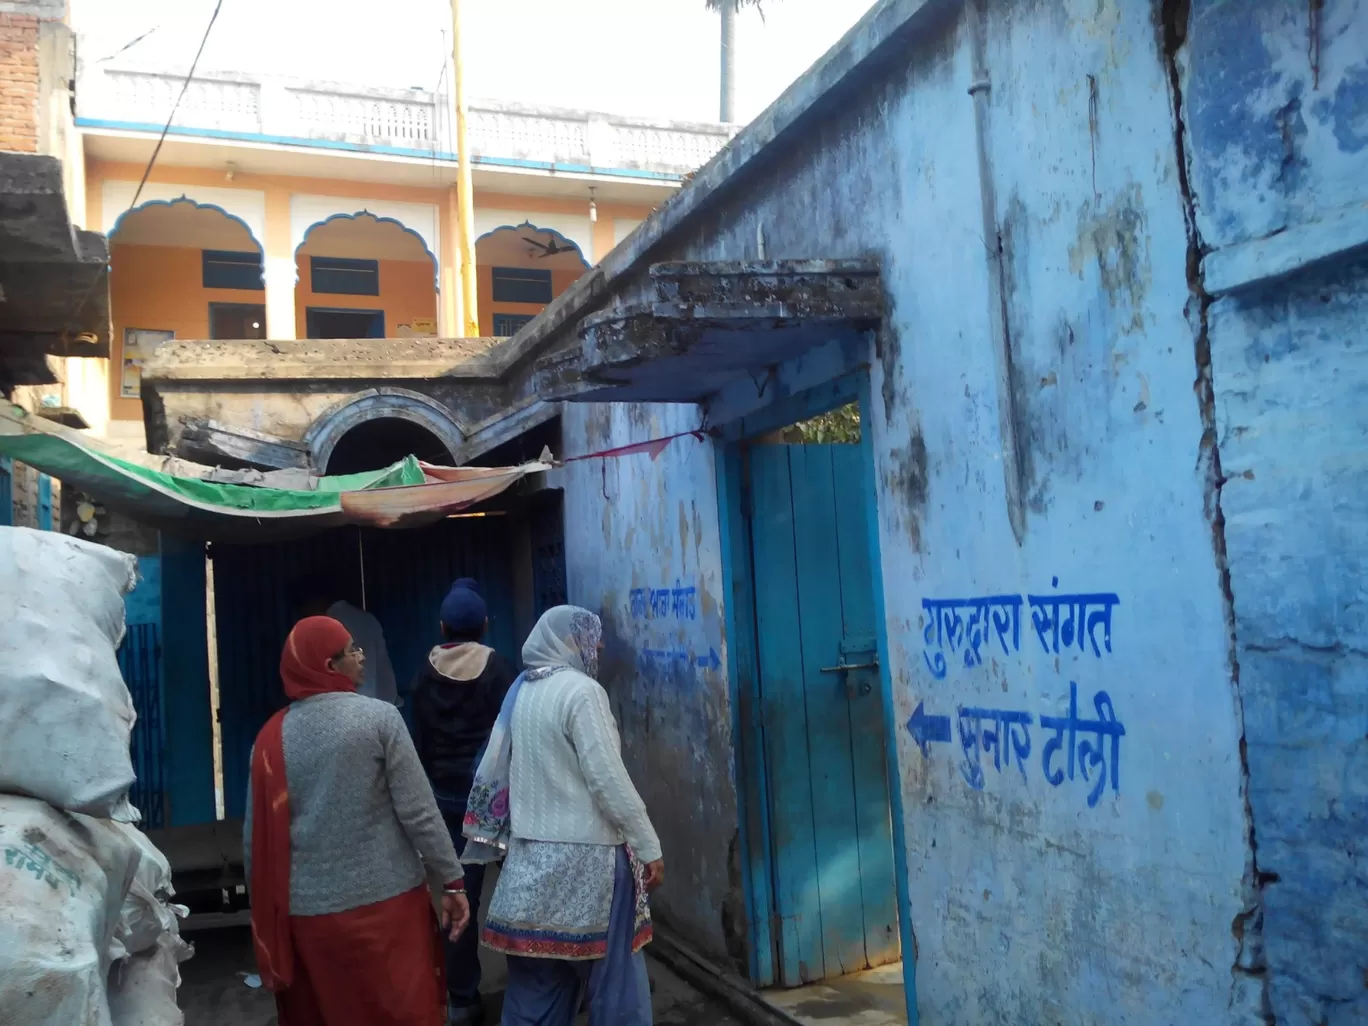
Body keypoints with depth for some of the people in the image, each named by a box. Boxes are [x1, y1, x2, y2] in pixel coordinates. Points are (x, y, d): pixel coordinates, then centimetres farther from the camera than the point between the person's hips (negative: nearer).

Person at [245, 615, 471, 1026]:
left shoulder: (271, 737, 2)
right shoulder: (378, 717, -9)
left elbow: (256, 837, 6)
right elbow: (418, 811, -10)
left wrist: (266, 906, 18)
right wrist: (452, 881, -2)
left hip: (307, 911, 4)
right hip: (385, 900, -4)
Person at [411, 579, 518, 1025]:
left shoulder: (425, 674, 3)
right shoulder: (496, 668, -8)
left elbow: (420, 740, 8)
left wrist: (430, 789, 16)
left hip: (447, 793, 3)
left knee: (458, 892, 7)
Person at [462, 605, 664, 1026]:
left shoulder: (521, 692, 10)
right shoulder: (581, 690, -13)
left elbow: (493, 772, 12)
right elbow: (608, 778, -16)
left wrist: (498, 839, 21)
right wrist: (649, 847, -10)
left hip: (531, 853, 8)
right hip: (584, 854, -7)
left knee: (537, 981, 12)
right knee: (613, 979, 3)